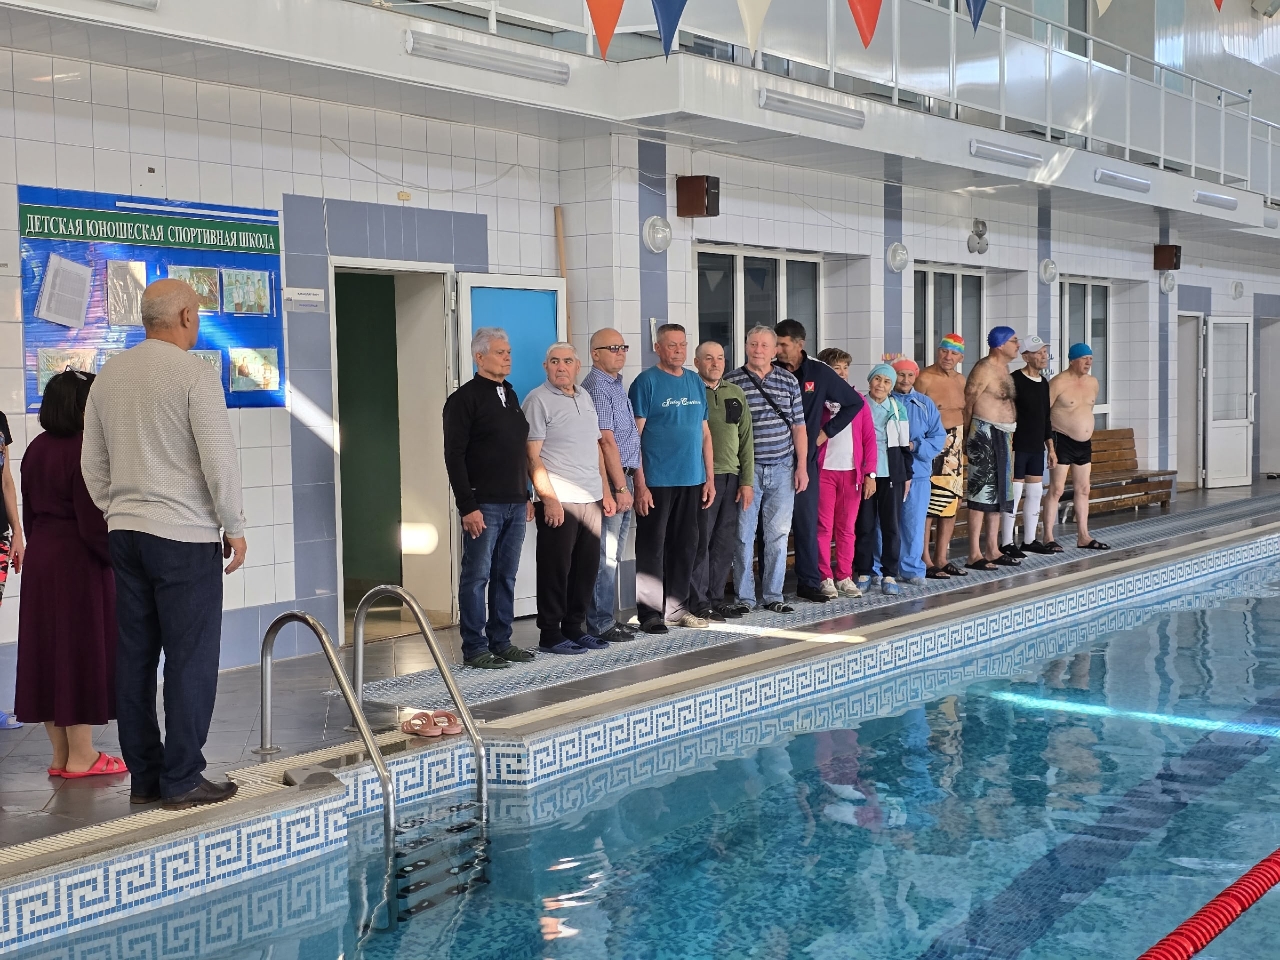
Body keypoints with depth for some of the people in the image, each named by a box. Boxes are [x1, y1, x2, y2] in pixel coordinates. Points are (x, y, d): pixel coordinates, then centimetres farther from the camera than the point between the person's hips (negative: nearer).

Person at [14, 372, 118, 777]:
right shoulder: (83, 451, -18)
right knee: (82, 651, -1)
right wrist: (114, 557, -7)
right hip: (79, 562, -8)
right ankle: (81, 756, 5)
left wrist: (42, 551, 21)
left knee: (49, 651, 11)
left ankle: (61, 754, 18)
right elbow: (92, 521, -20)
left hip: (40, 560, 8)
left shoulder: (36, 449, 8)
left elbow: (30, 511, 14)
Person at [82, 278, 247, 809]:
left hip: (126, 532, 7)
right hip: (185, 536, -7)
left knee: (134, 656, 9)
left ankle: (143, 776, 17)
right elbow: (219, 458, -14)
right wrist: (234, 527, -4)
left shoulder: (108, 375, 11)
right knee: (190, 658, -1)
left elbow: (92, 463, 16)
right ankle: (182, 779, 2)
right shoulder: (194, 372, -10)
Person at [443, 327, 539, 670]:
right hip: (484, 505, -7)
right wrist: (468, 507, -18)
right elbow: (454, 456, -13)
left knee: (506, 576, 11)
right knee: (477, 576, -2)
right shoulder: (464, 398, -8)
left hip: (515, 504, 7)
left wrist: (526, 495, 17)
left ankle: (501, 642, 19)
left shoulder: (510, 394, 15)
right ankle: (474, 649, 3)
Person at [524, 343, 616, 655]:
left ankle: (573, 628, 21)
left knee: (587, 567, 10)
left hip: (591, 500, 7)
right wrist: (548, 498, -18)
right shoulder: (538, 400, -6)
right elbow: (532, 456, -12)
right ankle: (550, 635, 7)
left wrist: (606, 491, 15)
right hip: (558, 501, -7)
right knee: (555, 569, -2)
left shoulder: (585, 397, 16)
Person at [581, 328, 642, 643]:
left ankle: (607, 617, 21)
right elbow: (606, 441, -18)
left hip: (623, 476, 10)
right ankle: (600, 625, 0)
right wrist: (620, 487, -19)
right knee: (606, 555, -5)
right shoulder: (597, 387, -13)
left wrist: (630, 481, 15)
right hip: (610, 479, -9)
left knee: (614, 555, 13)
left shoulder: (616, 384, 16)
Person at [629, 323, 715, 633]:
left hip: (691, 480, 6)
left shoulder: (696, 382, 12)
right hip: (657, 481, -6)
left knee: (685, 546, 11)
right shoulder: (647, 382, -6)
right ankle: (651, 613, 5)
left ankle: (677, 608, 21)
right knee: (652, 548, -1)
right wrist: (640, 484, -15)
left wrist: (710, 477, 10)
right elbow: (634, 436, -10)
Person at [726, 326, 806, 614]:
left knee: (778, 535, 6)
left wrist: (802, 466, 4)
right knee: (744, 535, 0)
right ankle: (745, 597, 9)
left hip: (782, 470, 3)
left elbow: (799, 427, 10)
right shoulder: (731, 382, -1)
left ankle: (773, 595, 15)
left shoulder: (789, 381, 8)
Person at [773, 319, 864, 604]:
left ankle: (809, 582, 12)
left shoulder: (819, 373, 1)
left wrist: (827, 431, 5)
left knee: (806, 523, 4)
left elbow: (854, 402, 10)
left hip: (805, 460, 0)